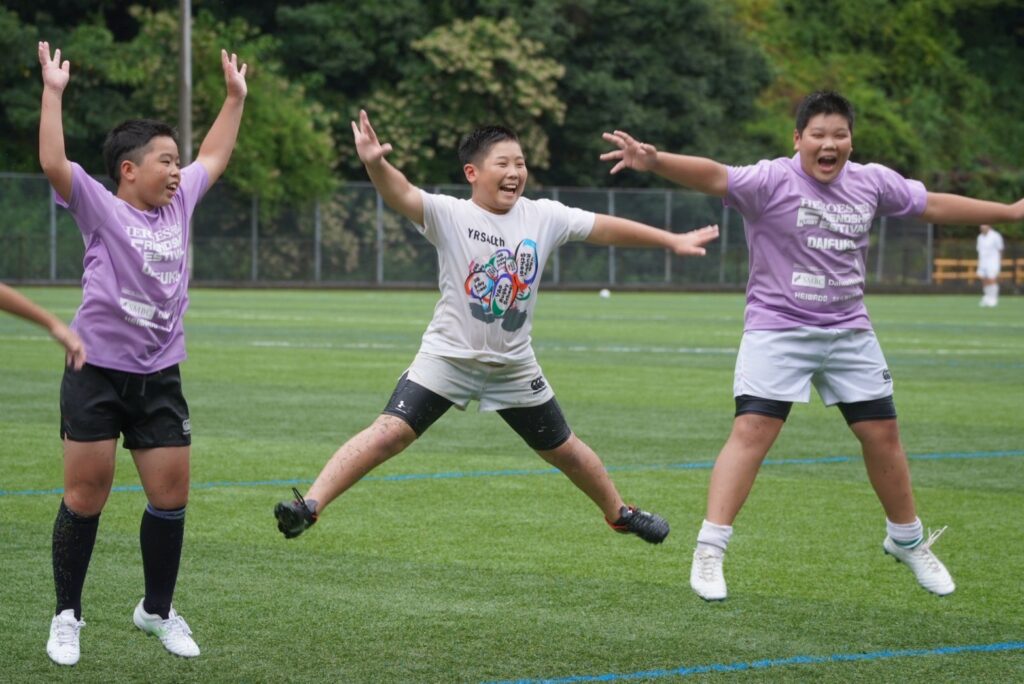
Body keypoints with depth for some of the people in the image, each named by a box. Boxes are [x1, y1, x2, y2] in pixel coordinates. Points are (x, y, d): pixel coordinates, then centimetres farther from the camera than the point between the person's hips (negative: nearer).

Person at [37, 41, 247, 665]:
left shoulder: (179, 204, 11)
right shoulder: (101, 208, -6)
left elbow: (215, 157, 26)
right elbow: (53, 162, -20)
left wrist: (235, 96, 27)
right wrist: (54, 91, -22)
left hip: (160, 378, 5)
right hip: (98, 373, -5)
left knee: (171, 496, 5)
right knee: (86, 497, -1)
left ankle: (158, 610, 22)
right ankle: (68, 615, 10)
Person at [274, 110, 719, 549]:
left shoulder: (544, 217, -4)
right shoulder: (449, 215, -15)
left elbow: (607, 229, 6)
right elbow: (401, 195, -33)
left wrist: (673, 241, 11)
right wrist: (375, 164, -54)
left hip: (514, 366, 4)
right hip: (448, 358, -4)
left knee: (562, 450, 18)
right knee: (389, 433, -19)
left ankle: (618, 513, 41)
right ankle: (310, 506, -18)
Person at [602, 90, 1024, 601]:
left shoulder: (871, 182, 2)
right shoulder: (772, 181, -15)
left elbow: (934, 205, 16)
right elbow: (714, 176, -32)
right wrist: (654, 161, -51)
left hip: (849, 331, 5)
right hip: (777, 329, -5)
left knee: (882, 434, 9)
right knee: (752, 431, -16)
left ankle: (907, 541, 30)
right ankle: (709, 552, -13)